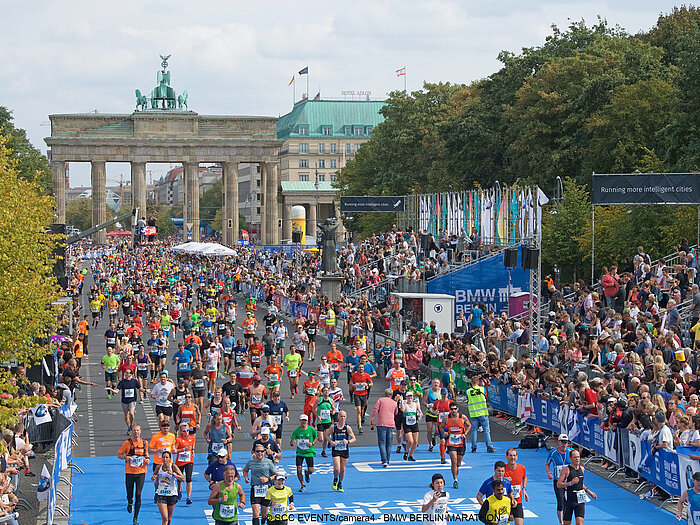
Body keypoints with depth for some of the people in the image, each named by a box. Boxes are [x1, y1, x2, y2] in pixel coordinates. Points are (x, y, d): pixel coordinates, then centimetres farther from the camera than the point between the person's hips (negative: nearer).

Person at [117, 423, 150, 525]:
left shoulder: (144, 443, 4)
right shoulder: (127, 443, -4)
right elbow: (119, 455, 3)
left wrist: (147, 459, 1)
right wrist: (125, 457, -17)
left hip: (141, 472, 1)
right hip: (129, 472, -1)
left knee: (138, 495, -5)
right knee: (130, 494, 5)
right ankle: (130, 503, 44)